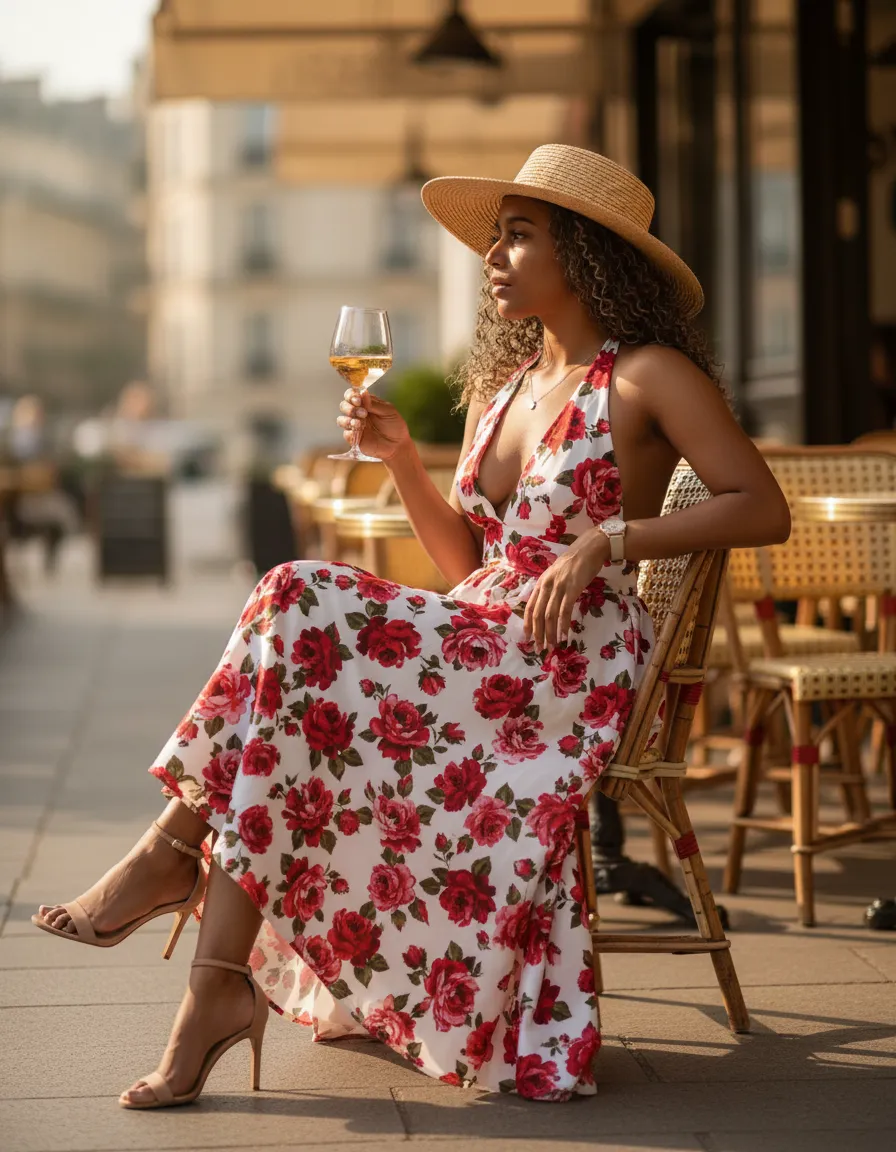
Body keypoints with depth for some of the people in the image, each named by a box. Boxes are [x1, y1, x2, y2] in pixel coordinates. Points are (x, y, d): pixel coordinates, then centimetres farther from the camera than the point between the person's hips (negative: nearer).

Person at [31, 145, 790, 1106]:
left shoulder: (649, 375, -3)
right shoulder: (498, 386, 18)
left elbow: (763, 510, -11)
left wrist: (610, 541, -19)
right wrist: (399, 455, 4)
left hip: (571, 663, -7)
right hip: (479, 646, 7)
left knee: (300, 619, -24)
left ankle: (175, 847, -10)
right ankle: (221, 988, -23)